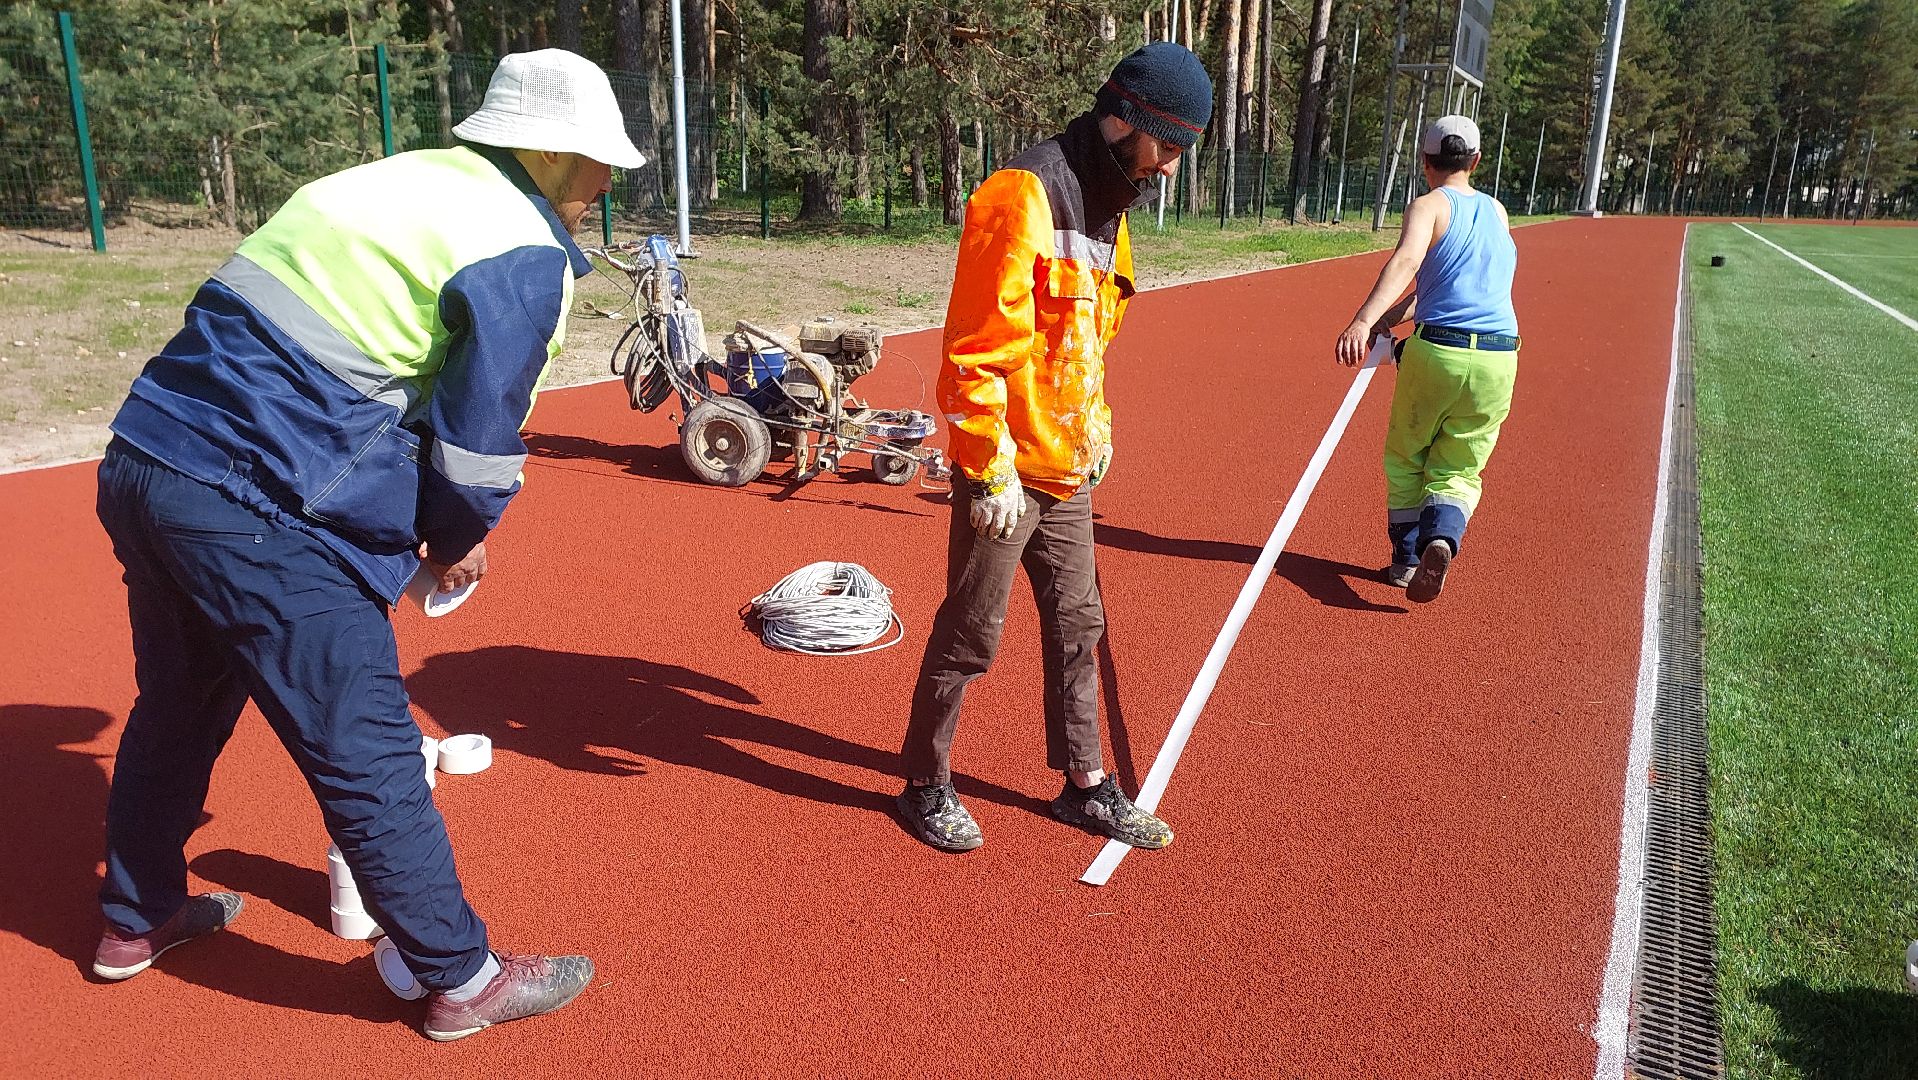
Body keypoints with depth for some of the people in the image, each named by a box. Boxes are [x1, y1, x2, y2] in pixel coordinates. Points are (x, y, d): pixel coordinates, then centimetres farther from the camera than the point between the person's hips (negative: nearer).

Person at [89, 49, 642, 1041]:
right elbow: (479, 429, -11)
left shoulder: (391, 182, 16)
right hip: (258, 523, -9)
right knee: (369, 760, 2)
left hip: (141, 467, 10)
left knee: (177, 709, 27)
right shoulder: (524, 256, -10)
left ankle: (136, 918, 49)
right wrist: (459, 538, 9)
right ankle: (463, 981, 19)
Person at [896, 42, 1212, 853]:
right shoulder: (1024, 194, -18)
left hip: (1068, 472, 9)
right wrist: (992, 470, -22)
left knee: (1077, 627, 16)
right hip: (1005, 473, -9)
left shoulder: (1107, 205, 12)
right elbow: (979, 345, -22)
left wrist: (1095, 429, 15)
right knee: (970, 637, 4)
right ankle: (926, 786, 23)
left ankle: (1084, 785, 31)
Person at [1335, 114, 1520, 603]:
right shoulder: (1497, 211, 18)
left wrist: (1364, 321, -34)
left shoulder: (1428, 205, 0)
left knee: (1405, 459, 17)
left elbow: (1407, 260, -20)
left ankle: (1406, 558, 16)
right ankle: (1441, 538, -17)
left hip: (1436, 351, -4)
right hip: (1498, 360, 4)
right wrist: (1395, 316, 16)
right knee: (1458, 470, 11)